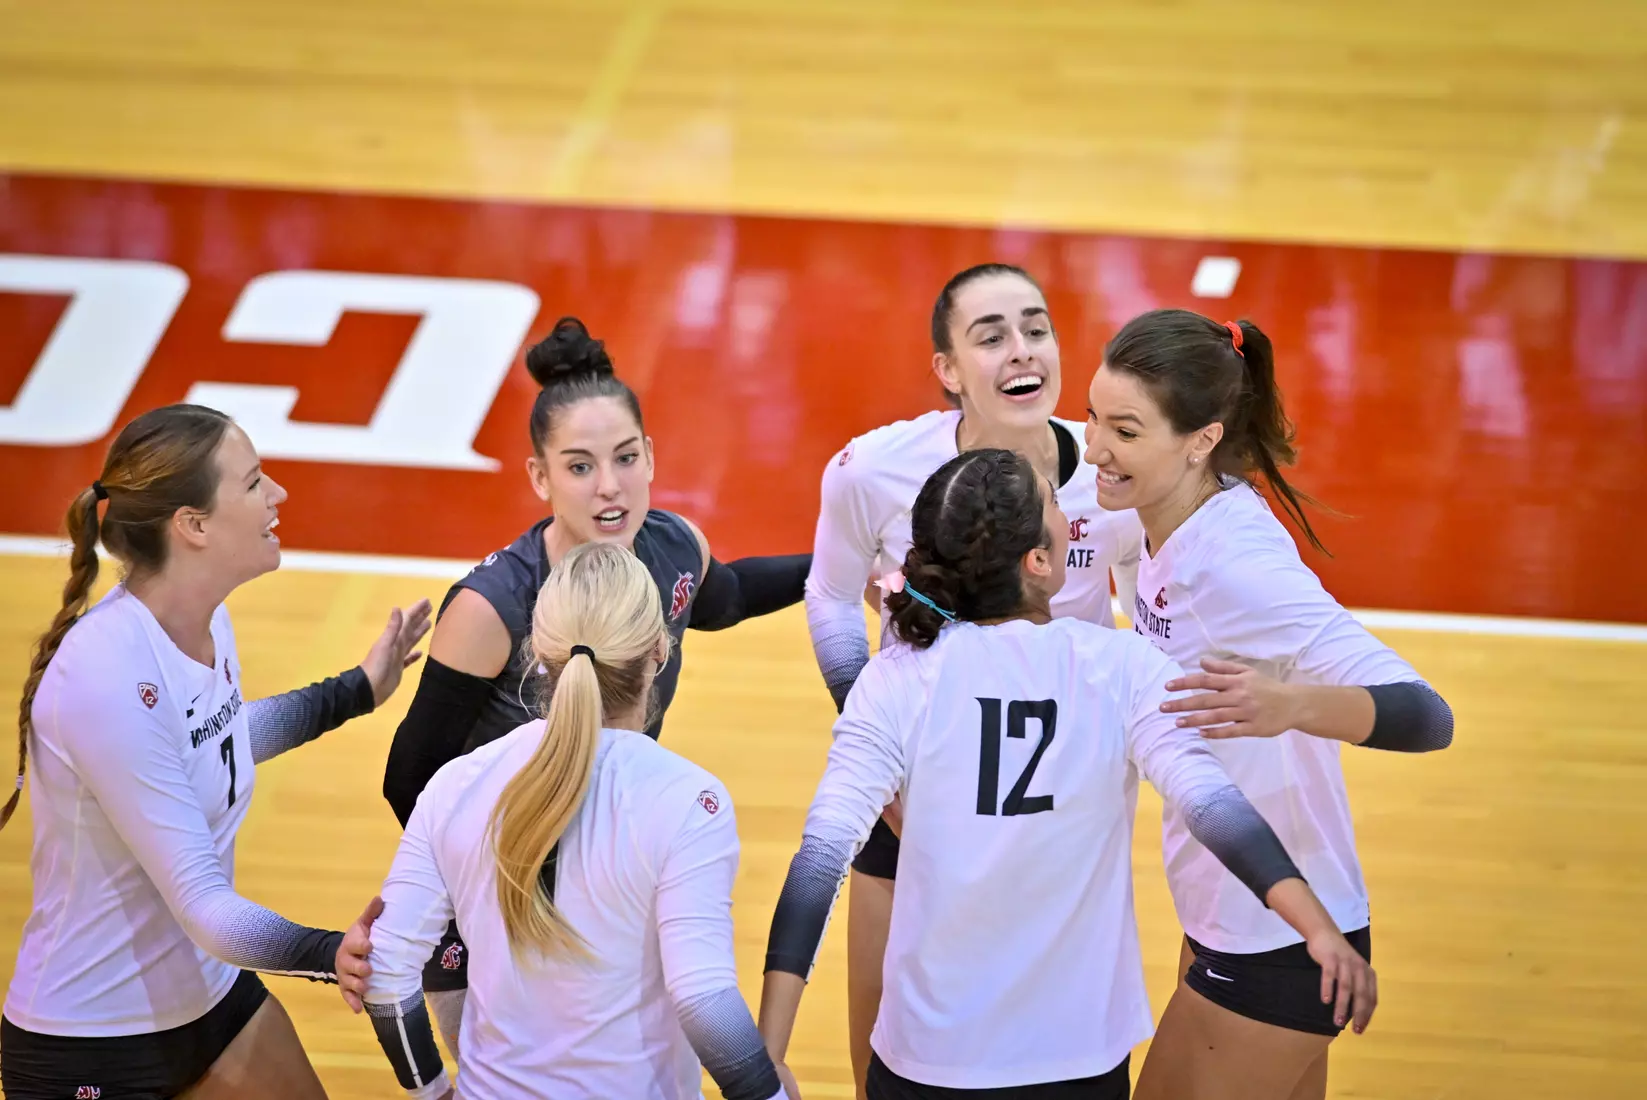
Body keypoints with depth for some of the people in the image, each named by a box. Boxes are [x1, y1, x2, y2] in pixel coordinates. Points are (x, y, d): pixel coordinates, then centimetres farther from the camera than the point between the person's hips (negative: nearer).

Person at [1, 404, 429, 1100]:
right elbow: (201, 901, -30)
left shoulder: (208, 622, -2)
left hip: (211, 999, 8)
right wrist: (336, 954, -43)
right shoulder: (107, 677, -29)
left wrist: (356, 691, 22)